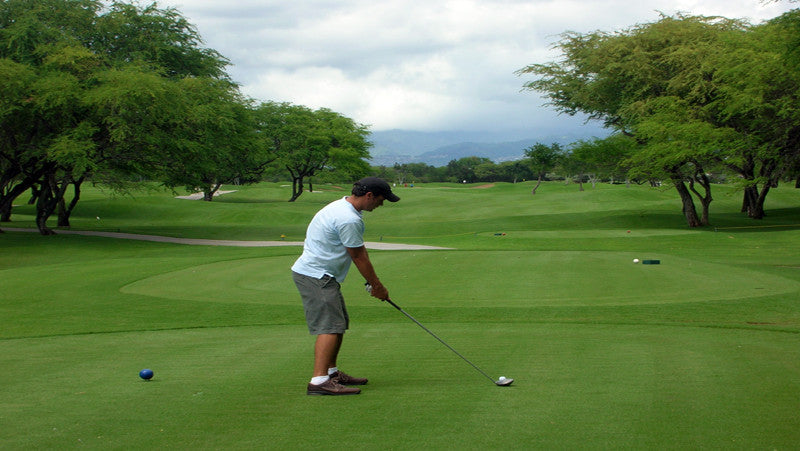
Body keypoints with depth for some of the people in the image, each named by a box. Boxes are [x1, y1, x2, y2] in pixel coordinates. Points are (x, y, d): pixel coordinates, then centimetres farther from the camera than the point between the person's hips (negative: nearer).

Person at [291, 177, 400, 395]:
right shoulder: (349, 219, -22)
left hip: (322, 276, 11)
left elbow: (360, 252, 18)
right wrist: (377, 285, -1)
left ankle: (331, 372, 25)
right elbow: (358, 257, -13)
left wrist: (373, 282, 17)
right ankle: (319, 381, -23)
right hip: (316, 276, -11)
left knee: (339, 324, 16)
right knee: (330, 326, -17)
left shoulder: (343, 206, 13)